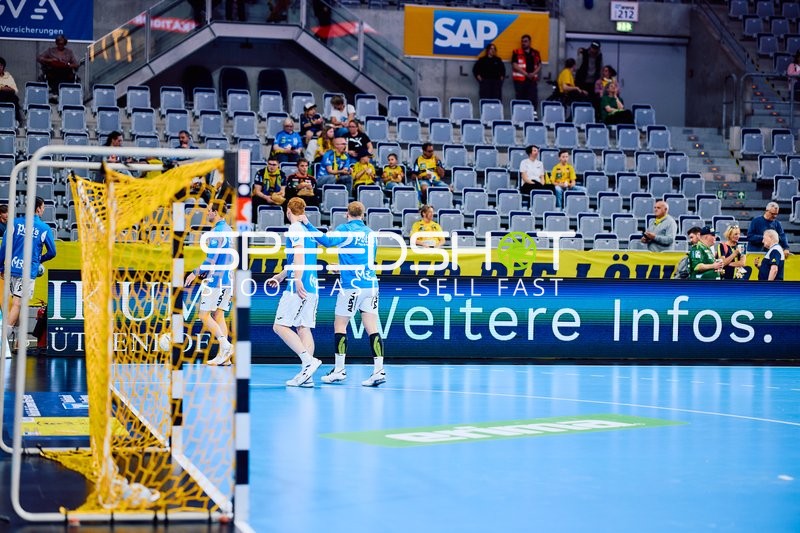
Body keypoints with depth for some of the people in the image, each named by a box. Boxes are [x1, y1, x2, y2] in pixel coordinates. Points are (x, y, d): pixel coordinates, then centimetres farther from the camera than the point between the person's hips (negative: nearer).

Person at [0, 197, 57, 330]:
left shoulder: (14, 223, 2)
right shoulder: (44, 228, -2)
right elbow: (52, 252, 4)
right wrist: (40, 260, 24)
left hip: (12, 268, 3)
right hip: (29, 271, -3)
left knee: (16, 301, 18)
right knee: (17, 304, -4)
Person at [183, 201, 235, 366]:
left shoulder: (216, 232, -14)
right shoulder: (229, 230, 14)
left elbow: (211, 260, -18)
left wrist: (195, 273, -9)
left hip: (215, 280, -9)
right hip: (227, 280, 9)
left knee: (205, 315, -4)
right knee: (219, 316, 8)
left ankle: (225, 346, -14)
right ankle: (223, 356, 3)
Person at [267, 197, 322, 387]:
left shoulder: (295, 228, -4)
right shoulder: (309, 229, 21)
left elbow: (299, 253, -18)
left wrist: (298, 280, -25)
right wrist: (280, 276, 41)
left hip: (298, 287, -8)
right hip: (311, 287, 8)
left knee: (280, 326, -7)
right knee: (303, 328, 5)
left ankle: (308, 360, -19)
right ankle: (307, 375, -1)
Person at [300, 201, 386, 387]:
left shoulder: (345, 229, -3)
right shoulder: (370, 233, 15)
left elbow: (328, 241, -22)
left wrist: (307, 225, -22)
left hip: (352, 286, -5)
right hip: (371, 284, 5)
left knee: (339, 325, 7)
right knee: (372, 328, 1)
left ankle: (339, 370, 8)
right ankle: (379, 370, -7)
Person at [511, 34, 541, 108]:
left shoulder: (535, 53, 11)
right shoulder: (516, 52, 0)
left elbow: (539, 65, 12)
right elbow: (515, 65, -8)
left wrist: (533, 73, -8)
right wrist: (526, 74, -14)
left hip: (532, 80, 3)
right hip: (520, 80, -3)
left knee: (533, 100, -4)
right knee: (521, 99, 0)